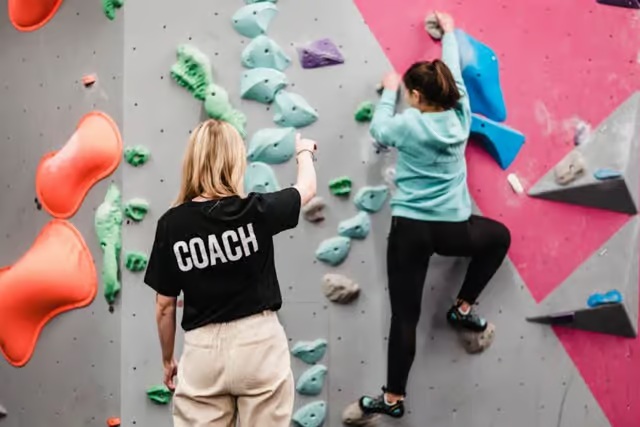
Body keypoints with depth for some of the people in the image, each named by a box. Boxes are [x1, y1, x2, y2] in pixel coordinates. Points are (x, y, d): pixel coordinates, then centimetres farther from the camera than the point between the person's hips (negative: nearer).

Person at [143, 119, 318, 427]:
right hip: (259, 344, -1)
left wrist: (167, 359, 16)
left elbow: (165, 306, 1)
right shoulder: (255, 211, -10)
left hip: (203, 351, 1)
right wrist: (304, 151, 32)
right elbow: (307, 187, 11)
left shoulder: (172, 224, -6)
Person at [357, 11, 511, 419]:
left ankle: (393, 398, 14)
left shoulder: (408, 124, -8)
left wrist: (389, 91, 27)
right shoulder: (460, 117, 0)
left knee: (405, 316, 6)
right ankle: (463, 308, 32)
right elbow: (454, 71, 15)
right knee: (500, 236, 34)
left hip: (409, 229, -1)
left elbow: (379, 129, 14)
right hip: (453, 229, 2)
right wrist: (449, 31, 30)